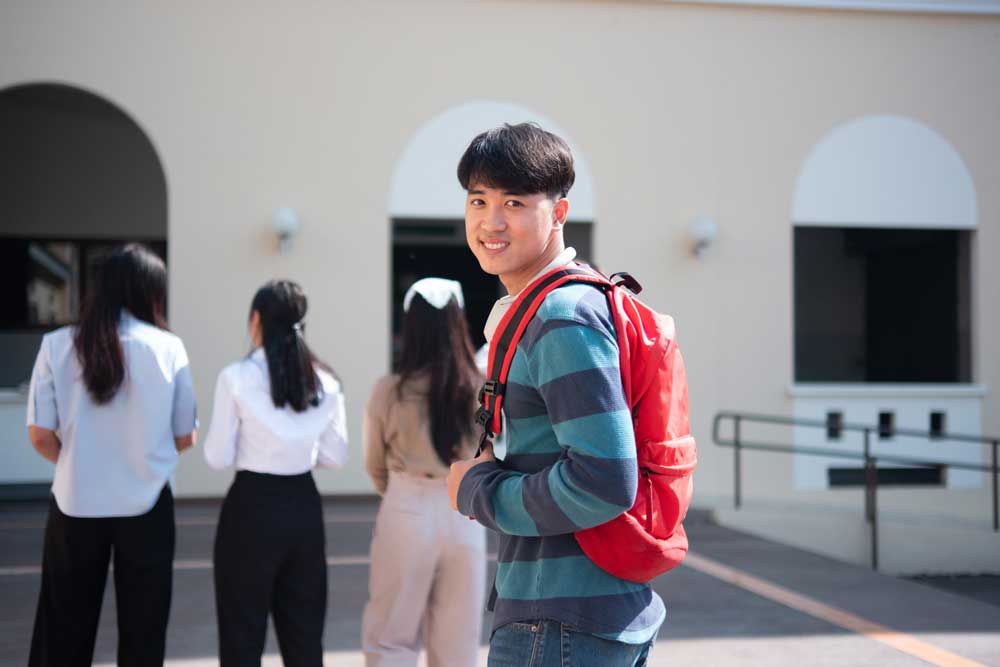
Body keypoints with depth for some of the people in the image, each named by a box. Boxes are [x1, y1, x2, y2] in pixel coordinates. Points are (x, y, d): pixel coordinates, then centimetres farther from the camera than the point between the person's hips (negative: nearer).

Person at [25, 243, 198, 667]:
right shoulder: (168, 348, -6)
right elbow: (184, 438, 1)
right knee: (142, 629, 11)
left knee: (63, 630, 12)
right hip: (146, 506, -1)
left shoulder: (58, 345, -5)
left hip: (75, 504, 1)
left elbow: (40, 435, -3)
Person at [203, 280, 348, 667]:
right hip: (303, 505, 4)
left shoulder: (236, 378, -12)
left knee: (243, 629, 7)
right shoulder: (325, 381, 0)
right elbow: (336, 456, 6)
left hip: (252, 507, -4)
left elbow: (219, 458, -8)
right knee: (305, 628, 14)